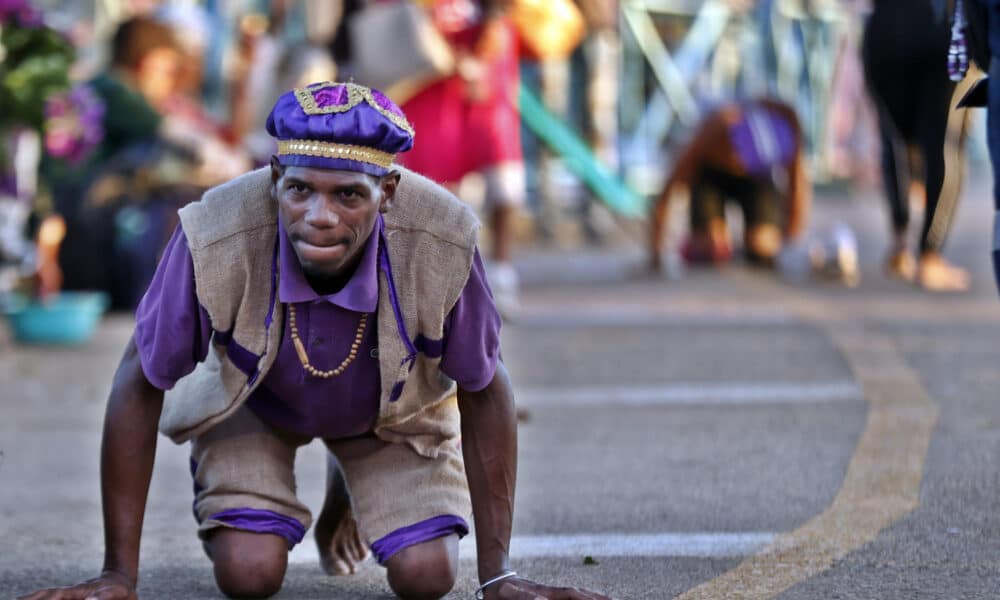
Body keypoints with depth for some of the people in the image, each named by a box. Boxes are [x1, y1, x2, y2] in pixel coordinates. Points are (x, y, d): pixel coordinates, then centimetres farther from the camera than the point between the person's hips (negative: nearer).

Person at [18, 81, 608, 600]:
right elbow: (140, 386, -24)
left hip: (393, 404, 1)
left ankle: (351, 488, 22)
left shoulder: (444, 243, -37)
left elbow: (485, 391, -19)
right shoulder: (214, 239, -39)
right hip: (253, 398, -1)